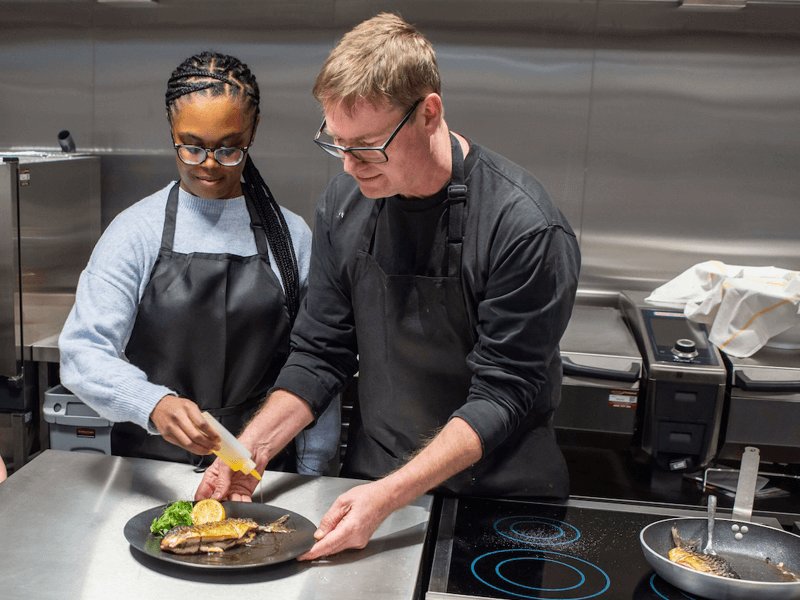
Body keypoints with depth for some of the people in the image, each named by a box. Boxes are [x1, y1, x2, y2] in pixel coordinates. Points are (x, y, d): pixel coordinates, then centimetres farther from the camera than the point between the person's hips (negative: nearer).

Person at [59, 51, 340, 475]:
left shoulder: (291, 235, 2)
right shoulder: (136, 232, -1)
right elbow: (83, 352, -8)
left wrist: (313, 482, 3)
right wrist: (154, 405, -27)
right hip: (150, 471, 0)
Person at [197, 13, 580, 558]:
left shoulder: (525, 228, -23)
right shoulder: (345, 203, -6)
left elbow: (503, 394, -21)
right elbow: (321, 353, 0)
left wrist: (389, 496, -28)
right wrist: (254, 447, -12)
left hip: (498, 496, -4)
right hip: (373, 478, 4)